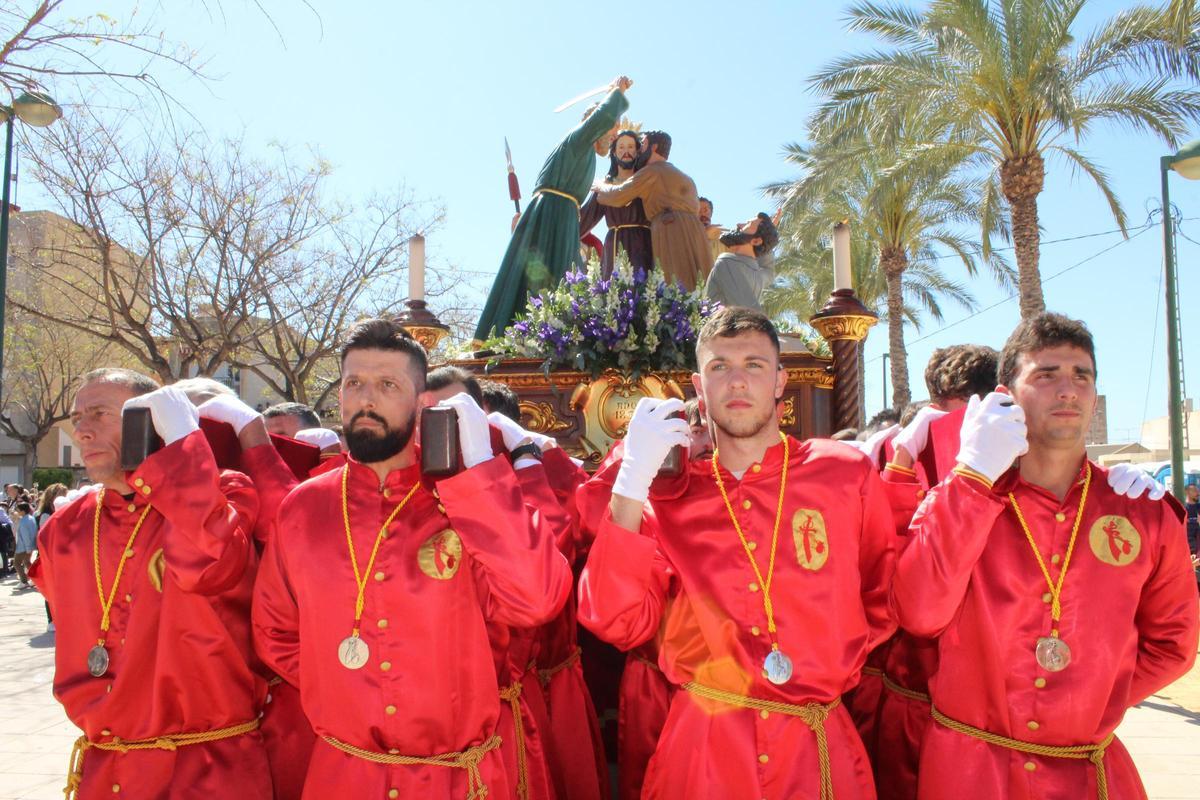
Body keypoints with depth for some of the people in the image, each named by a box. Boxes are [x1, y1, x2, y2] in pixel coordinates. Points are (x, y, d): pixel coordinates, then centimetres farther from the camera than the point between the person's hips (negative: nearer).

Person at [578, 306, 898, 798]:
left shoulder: (845, 474, -3)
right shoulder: (668, 499, -1)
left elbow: (884, 600, 9)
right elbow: (617, 623, -12)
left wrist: (832, 664, -3)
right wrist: (632, 480, -16)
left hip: (818, 748, 0)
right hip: (699, 751, 1)